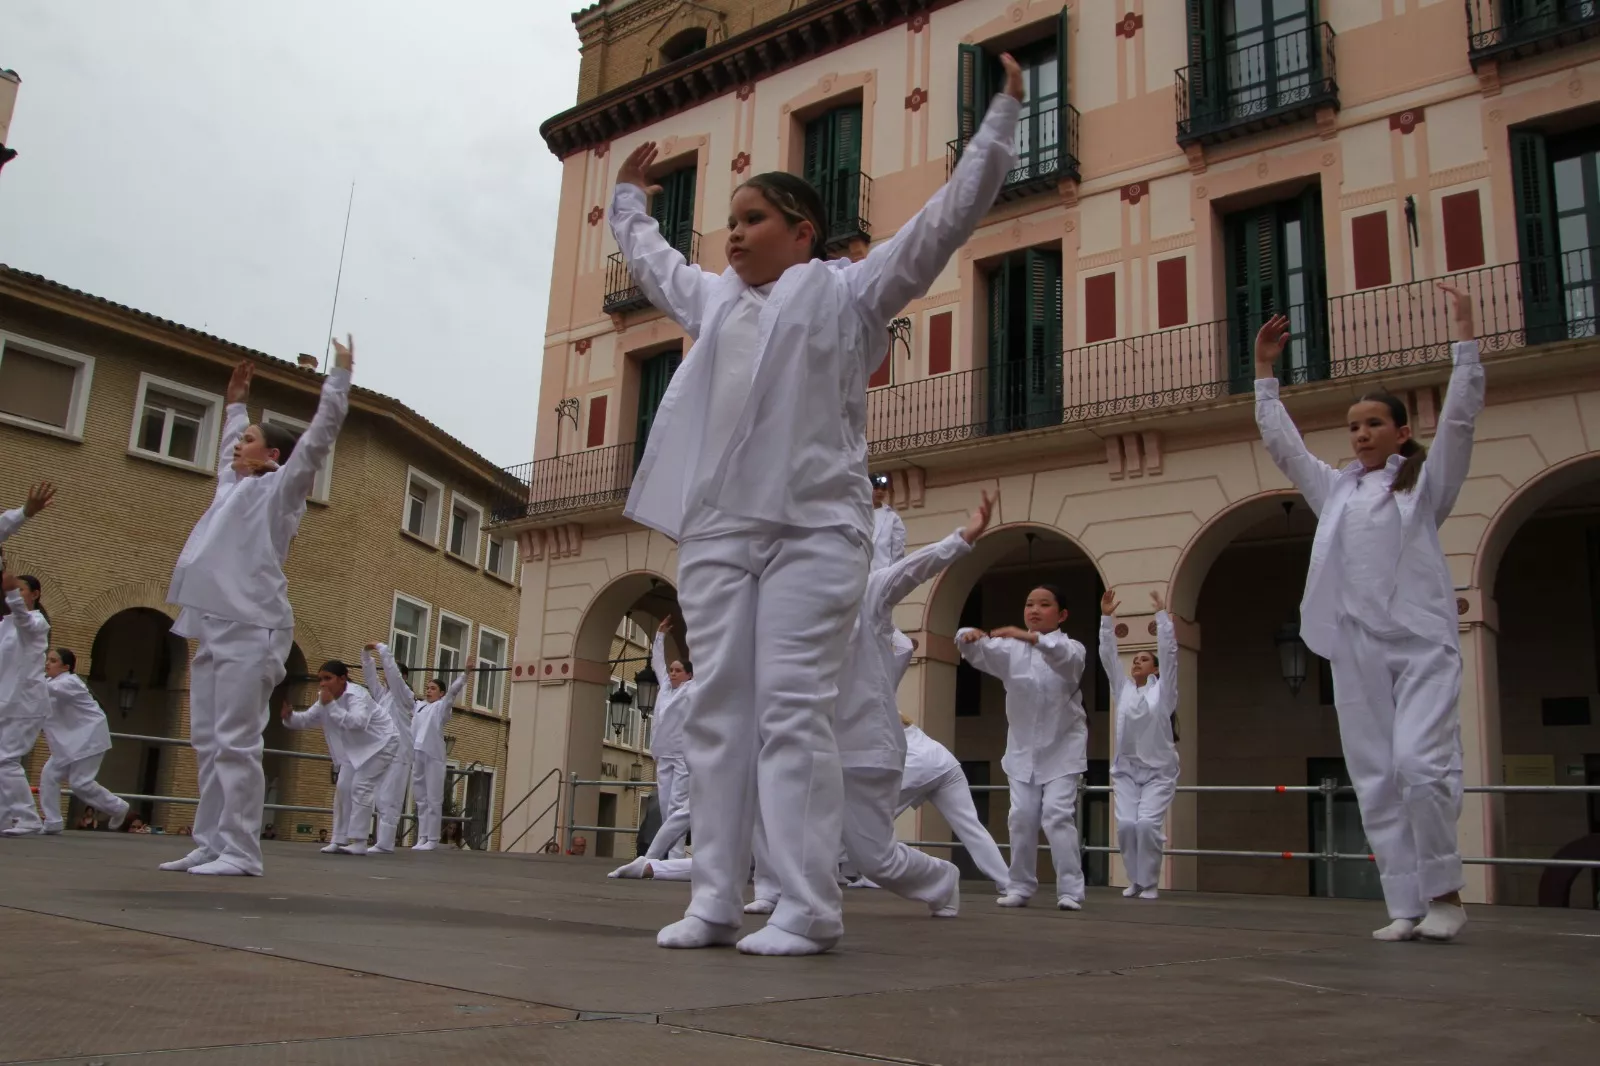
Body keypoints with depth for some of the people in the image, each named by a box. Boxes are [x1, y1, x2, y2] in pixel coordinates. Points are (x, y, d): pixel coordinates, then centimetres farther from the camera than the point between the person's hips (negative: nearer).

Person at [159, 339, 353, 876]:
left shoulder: (278, 489, 1)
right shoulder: (234, 487, 22)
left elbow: (320, 434, -7)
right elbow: (230, 450, 44)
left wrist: (340, 374, -6)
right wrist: (236, 403, 49)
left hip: (250, 630, -9)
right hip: (213, 629, 9)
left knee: (236, 742, -12)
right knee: (208, 742, 8)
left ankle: (240, 852, -11)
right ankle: (211, 845, 12)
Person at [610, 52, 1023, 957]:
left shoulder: (849, 292, 8)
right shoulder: (716, 300, 25)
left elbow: (949, 217, 4)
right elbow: (651, 260, 45)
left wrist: (1002, 114, 3)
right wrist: (629, 197, 56)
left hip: (812, 527, -6)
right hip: (716, 528, 6)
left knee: (794, 710, -11)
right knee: (720, 710, 2)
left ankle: (809, 911, -8)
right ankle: (716, 901, 5)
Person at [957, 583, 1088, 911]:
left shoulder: (1071, 648, -6)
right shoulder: (1011, 648, 4)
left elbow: (1065, 657, -31)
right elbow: (980, 652, -12)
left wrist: (1031, 638, -49)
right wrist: (968, 637, -37)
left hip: (1062, 748, -3)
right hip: (1022, 748, 3)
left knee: (1057, 815, -12)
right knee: (1022, 817, 1)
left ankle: (1070, 890, -6)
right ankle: (1020, 887, 13)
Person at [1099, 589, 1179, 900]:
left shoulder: (1163, 690, 2)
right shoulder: (1123, 688, 10)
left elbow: (1169, 651, -7)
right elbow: (1108, 655, 4)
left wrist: (1162, 614, -12)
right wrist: (1107, 618, -4)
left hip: (1158, 771, -3)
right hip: (1126, 770, 3)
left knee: (1148, 824, -17)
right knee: (1126, 825, -10)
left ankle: (1149, 882, 1)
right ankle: (1136, 879, 10)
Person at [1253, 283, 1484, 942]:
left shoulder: (1425, 482, 10)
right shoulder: (1334, 489, 19)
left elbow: (1460, 415, -1)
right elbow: (1279, 440, 21)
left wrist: (1465, 335, -4)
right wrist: (1265, 372, 20)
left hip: (1421, 642, -4)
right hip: (1355, 647, 4)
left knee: (1419, 763, -19)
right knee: (1376, 779, 1)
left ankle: (1446, 892, 0)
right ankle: (1407, 907, 6)